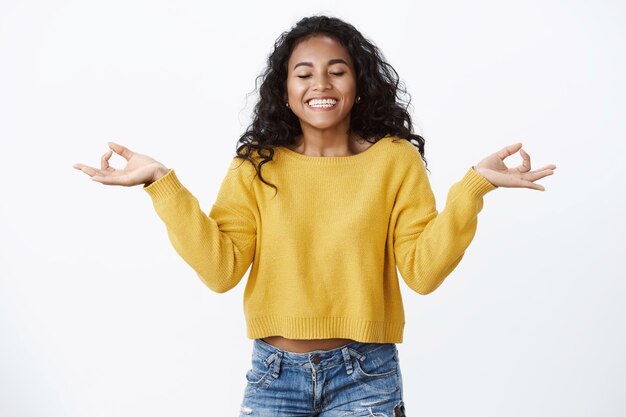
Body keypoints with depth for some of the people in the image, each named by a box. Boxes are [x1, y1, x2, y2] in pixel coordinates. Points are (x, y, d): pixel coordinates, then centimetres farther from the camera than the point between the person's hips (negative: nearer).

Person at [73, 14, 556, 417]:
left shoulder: (395, 160, -3)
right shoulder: (257, 165, 0)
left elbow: (422, 270, -8)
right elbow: (221, 269, -8)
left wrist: (473, 185, -18)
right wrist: (163, 183, -14)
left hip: (364, 376, -1)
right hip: (274, 374, 1)